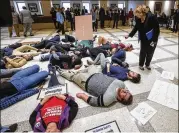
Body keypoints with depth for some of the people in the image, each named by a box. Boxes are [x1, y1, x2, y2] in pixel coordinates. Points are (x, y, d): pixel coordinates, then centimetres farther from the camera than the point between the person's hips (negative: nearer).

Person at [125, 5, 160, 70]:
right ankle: (141, 64, 28)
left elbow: (157, 29, -20)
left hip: (151, 39, -3)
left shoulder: (151, 17, -26)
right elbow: (136, 28, 4)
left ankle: (147, 64, 33)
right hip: (143, 39, 3)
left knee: (150, 53, 11)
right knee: (142, 52, 8)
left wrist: (154, 40, -22)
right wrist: (129, 35, -2)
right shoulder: (138, 19, -12)